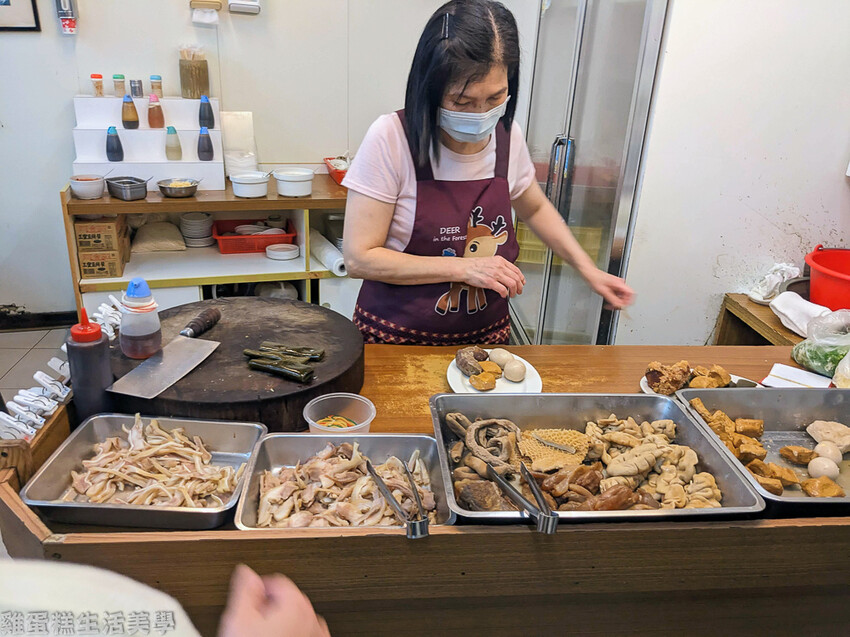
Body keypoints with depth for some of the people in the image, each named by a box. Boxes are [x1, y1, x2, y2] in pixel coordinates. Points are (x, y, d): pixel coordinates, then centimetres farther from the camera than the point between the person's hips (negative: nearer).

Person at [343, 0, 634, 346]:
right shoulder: (390, 139, -20)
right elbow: (359, 258, -21)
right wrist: (464, 268, -24)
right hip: (397, 337, -3)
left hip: (487, 332, 4)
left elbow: (535, 208, 13)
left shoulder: (507, 136, -7)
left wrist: (588, 269, 3)